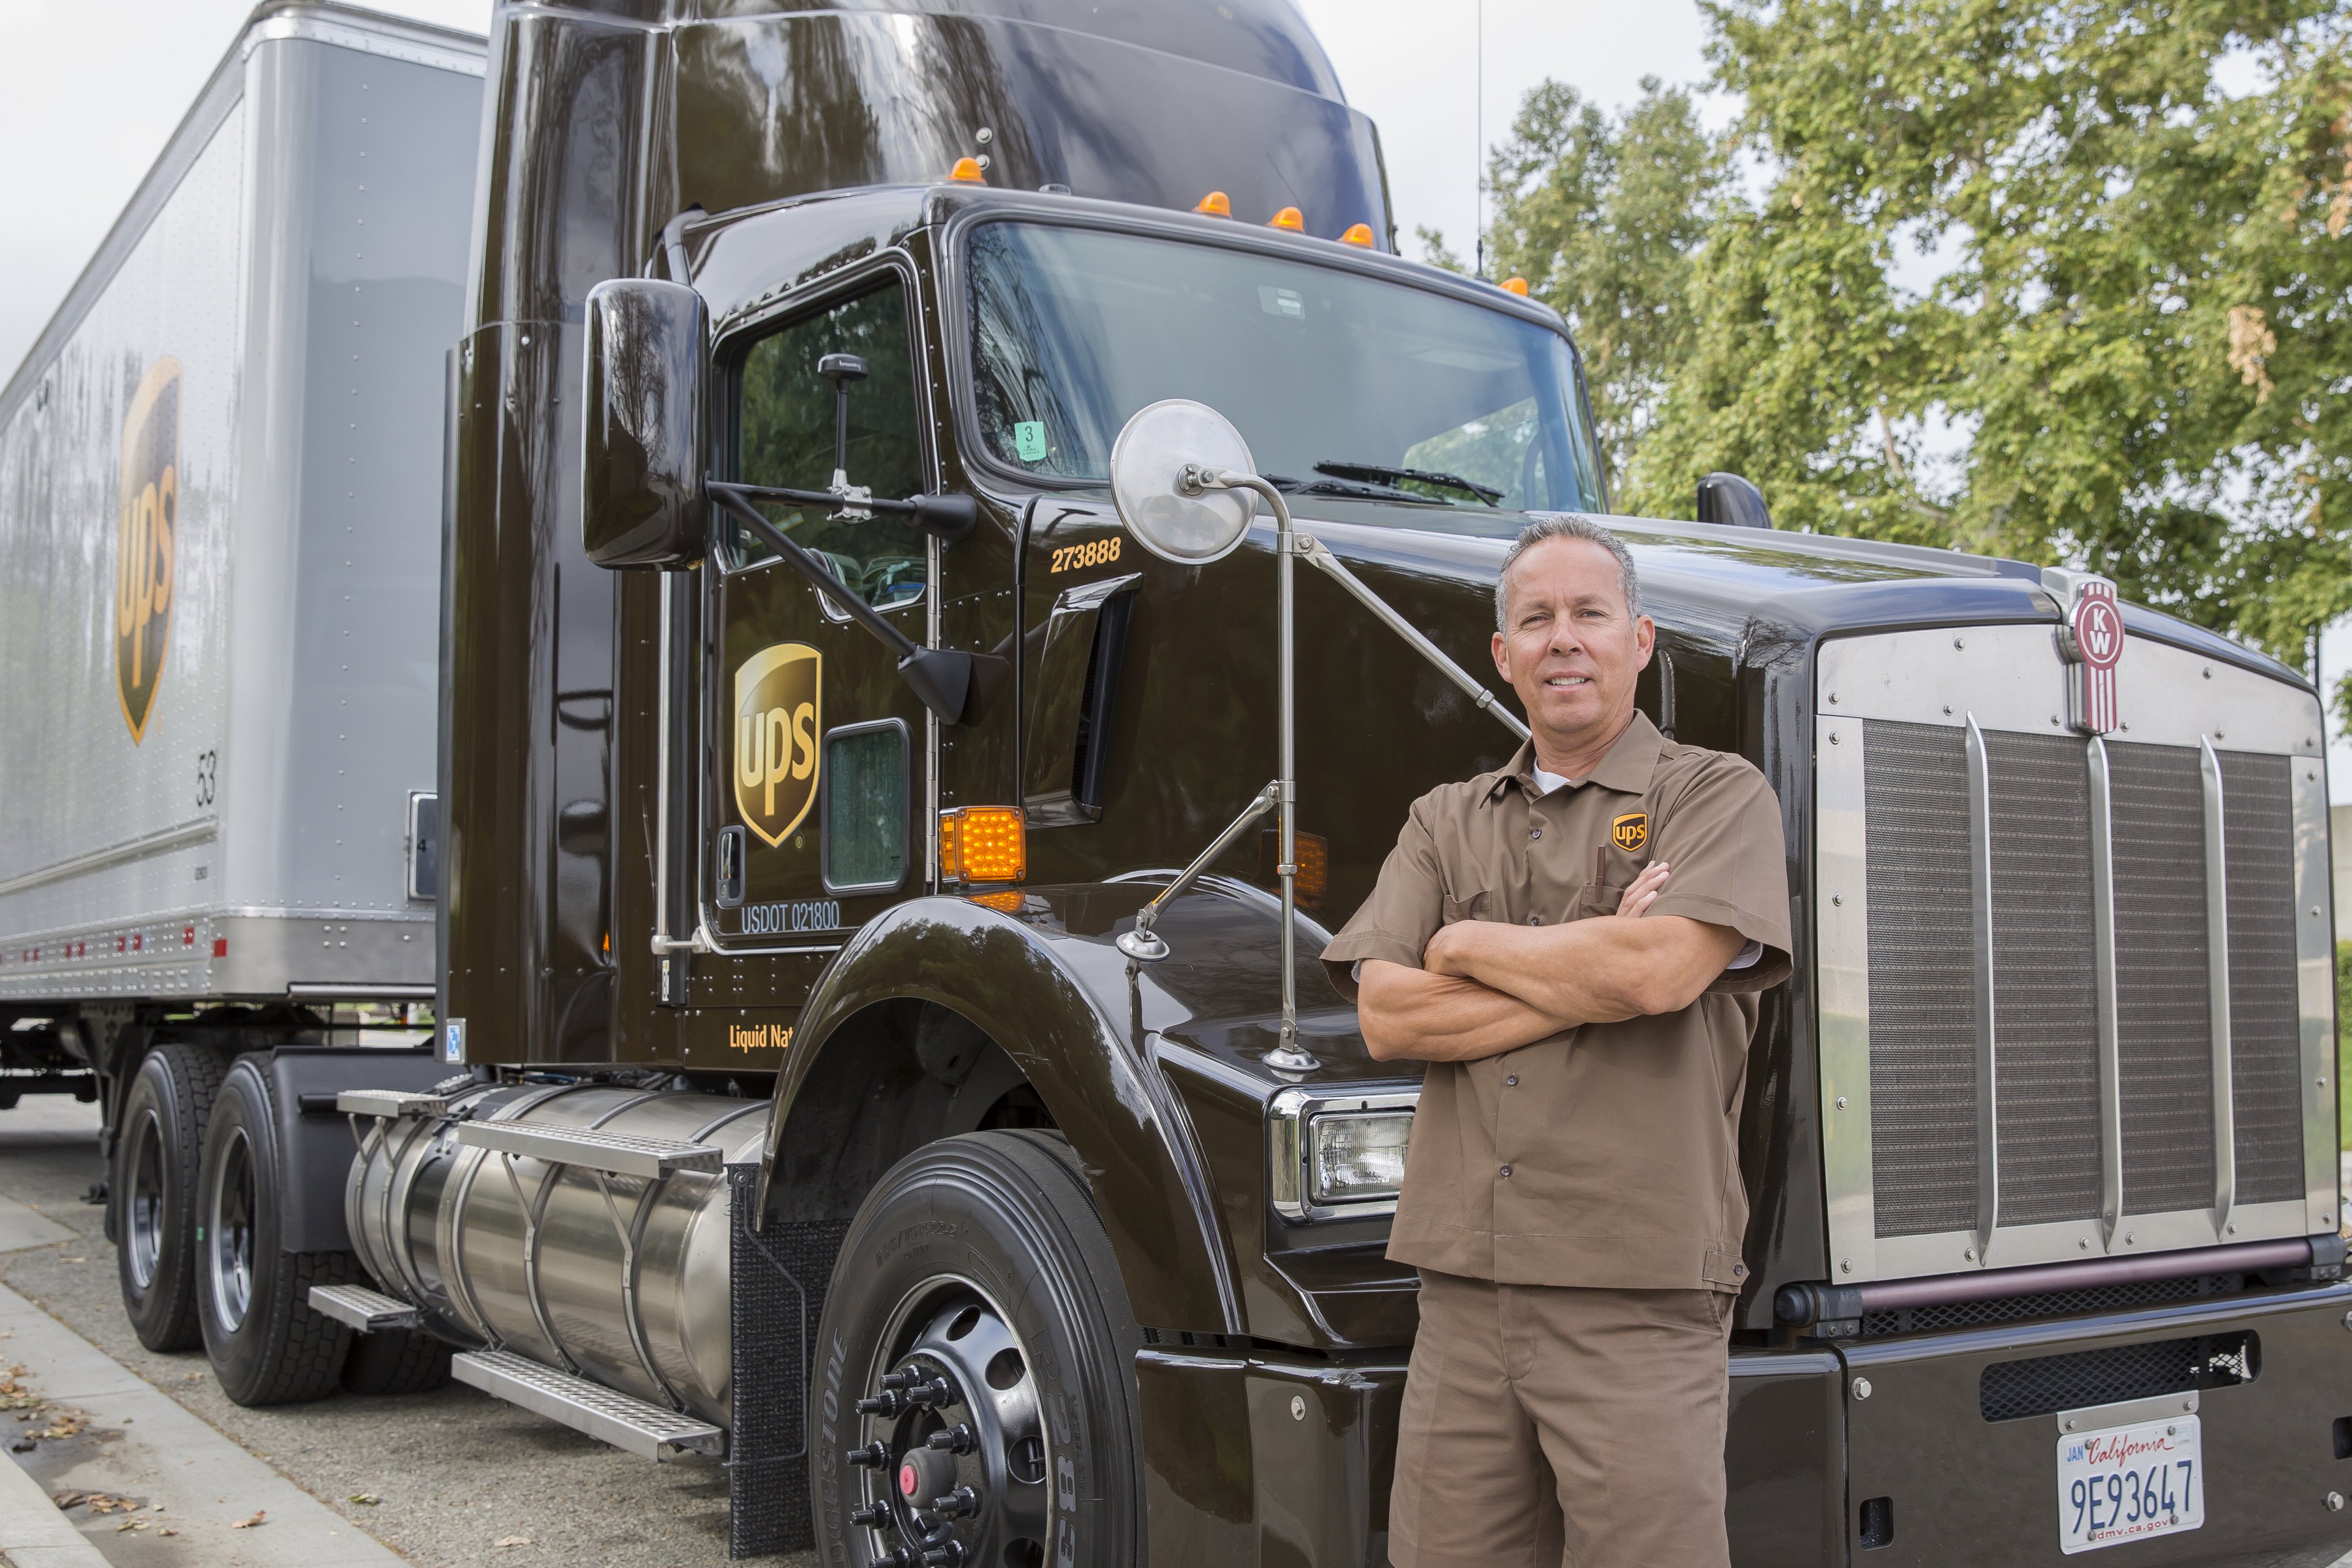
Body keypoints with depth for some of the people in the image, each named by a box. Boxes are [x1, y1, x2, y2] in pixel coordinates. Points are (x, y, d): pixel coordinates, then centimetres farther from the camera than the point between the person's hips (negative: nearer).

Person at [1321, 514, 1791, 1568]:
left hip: (1639, 1297, -4)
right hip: (1463, 1296, 4)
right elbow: (1386, 1017, 1)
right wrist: (1591, 976, -8)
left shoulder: (1718, 796, 3)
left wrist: (1469, 944, -2)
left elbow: (1661, 968, -16)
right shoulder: (1444, 823, 15)